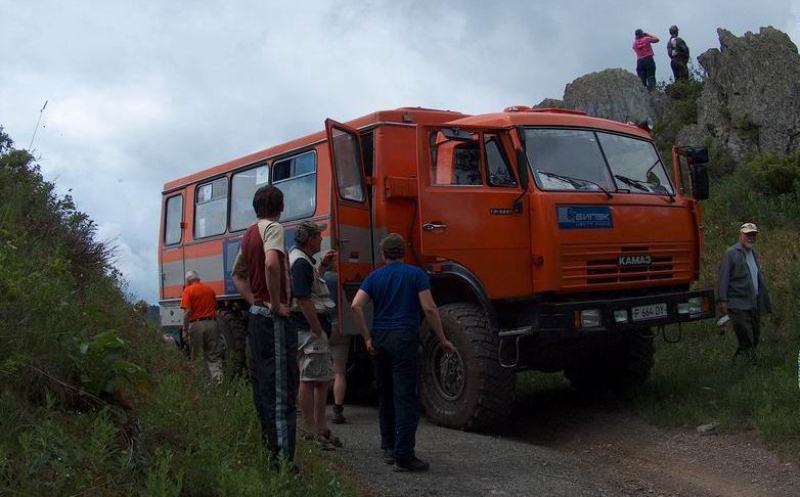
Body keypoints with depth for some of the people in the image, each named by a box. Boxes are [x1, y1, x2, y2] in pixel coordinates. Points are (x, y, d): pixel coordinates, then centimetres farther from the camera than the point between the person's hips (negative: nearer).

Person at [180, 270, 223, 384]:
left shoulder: (188, 290, -3)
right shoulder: (210, 289, 10)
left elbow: (187, 312, -10)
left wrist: (185, 331, -7)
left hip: (196, 325, -3)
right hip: (211, 323, 3)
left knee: (196, 357, 7)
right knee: (214, 356, 5)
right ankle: (218, 379, -10)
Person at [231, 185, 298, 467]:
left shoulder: (249, 234, 15)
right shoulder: (273, 228, -11)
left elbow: (237, 275, 24)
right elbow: (271, 264, -30)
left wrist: (255, 302, 13)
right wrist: (276, 304, -20)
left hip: (256, 314, 9)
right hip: (274, 318, -9)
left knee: (261, 383, 15)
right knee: (281, 388, -8)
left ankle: (268, 447, 25)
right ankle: (283, 457, -7)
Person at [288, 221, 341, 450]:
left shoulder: (301, 258, 17)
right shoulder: (301, 262, -17)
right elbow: (304, 300, -23)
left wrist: (323, 265, 20)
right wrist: (319, 332, -21)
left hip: (313, 328, 11)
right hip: (309, 328, -11)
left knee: (323, 378, 15)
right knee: (309, 380, -5)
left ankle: (321, 428, 22)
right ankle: (312, 432, 2)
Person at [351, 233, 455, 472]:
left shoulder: (374, 277, 8)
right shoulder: (416, 274, 0)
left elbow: (356, 306, -5)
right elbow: (429, 309, -8)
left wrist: (367, 338, -1)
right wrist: (443, 340, -2)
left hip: (380, 339, 4)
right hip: (404, 338, -4)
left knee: (385, 396, 16)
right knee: (406, 397, -6)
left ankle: (388, 448, 22)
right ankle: (403, 455, -11)